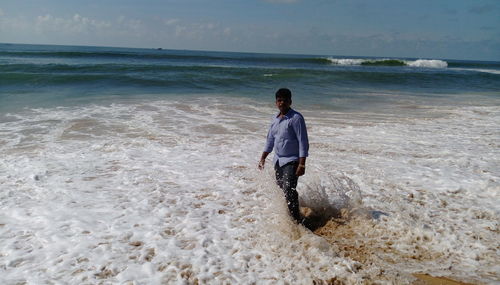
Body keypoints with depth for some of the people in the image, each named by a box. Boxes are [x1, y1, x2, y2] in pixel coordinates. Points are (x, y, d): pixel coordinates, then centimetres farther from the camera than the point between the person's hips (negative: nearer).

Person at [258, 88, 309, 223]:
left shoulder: (296, 118, -14)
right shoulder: (275, 119, 9)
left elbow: (303, 142, -17)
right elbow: (270, 140, 18)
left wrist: (302, 164, -22)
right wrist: (263, 158, 15)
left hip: (292, 161, -7)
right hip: (278, 160, 7)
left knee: (289, 190, -15)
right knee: (280, 189, 13)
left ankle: (296, 219, -5)